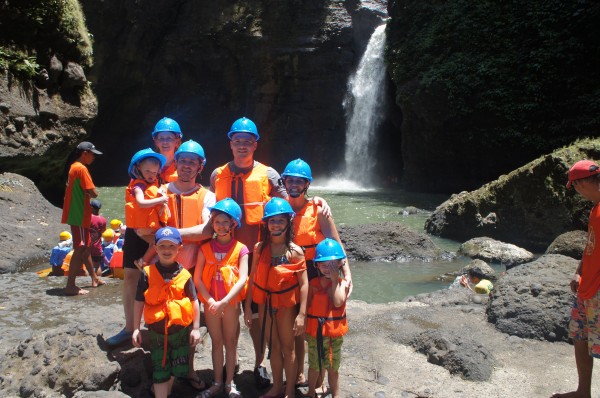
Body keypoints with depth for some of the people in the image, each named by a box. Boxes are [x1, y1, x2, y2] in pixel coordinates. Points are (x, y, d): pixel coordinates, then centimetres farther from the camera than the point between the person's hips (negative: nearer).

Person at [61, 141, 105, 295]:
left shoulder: (73, 167, 15)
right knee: (80, 249, -8)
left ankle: (94, 279, 28)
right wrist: (90, 192, -2)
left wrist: (87, 193, 0)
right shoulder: (81, 168, -15)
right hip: (80, 215, -10)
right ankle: (70, 286, -7)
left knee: (86, 247, 17)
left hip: (77, 214, 10)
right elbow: (93, 193, -20)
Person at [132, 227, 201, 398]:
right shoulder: (147, 273, -9)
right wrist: (136, 329, -3)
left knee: (177, 368, 16)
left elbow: (194, 301, -2)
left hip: (180, 330, 1)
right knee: (159, 371, 8)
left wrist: (196, 328, -1)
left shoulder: (184, 275, -8)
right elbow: (139, 302, -3)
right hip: (156, 331, -1)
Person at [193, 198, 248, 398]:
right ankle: (217, 382, 24)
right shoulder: (206, 248, -2)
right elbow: (197, 278, -5)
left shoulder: (240, 249, -7)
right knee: (216, 342, 13)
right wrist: (210, 301, -17)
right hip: (211, 303, 2)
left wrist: (224, 302, -23)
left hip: (231, 303, -2)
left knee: (230, 342, 10)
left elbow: (243, 279, -15)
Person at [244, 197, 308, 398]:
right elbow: (253, 278, 0)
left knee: (287, 348, 11)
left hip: (287, 305, -3)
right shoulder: (260, 248, -4)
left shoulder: (295, 251, -13)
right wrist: (247, 307, 1)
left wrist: (302, 314, -15)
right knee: (273, 346, 18)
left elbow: (303, 284, -13)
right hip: (265, 304, 3)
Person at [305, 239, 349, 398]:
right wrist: (305, 328, -1)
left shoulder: (342, 283, -8)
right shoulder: (313, 284, -4)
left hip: (334, 332, -1)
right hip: (315, 331, 1)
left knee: (333, 368, 14)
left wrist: (334, 279, -23)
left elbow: (338, 302, -25)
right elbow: (307, 306, 0)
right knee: (314, 366, 17)